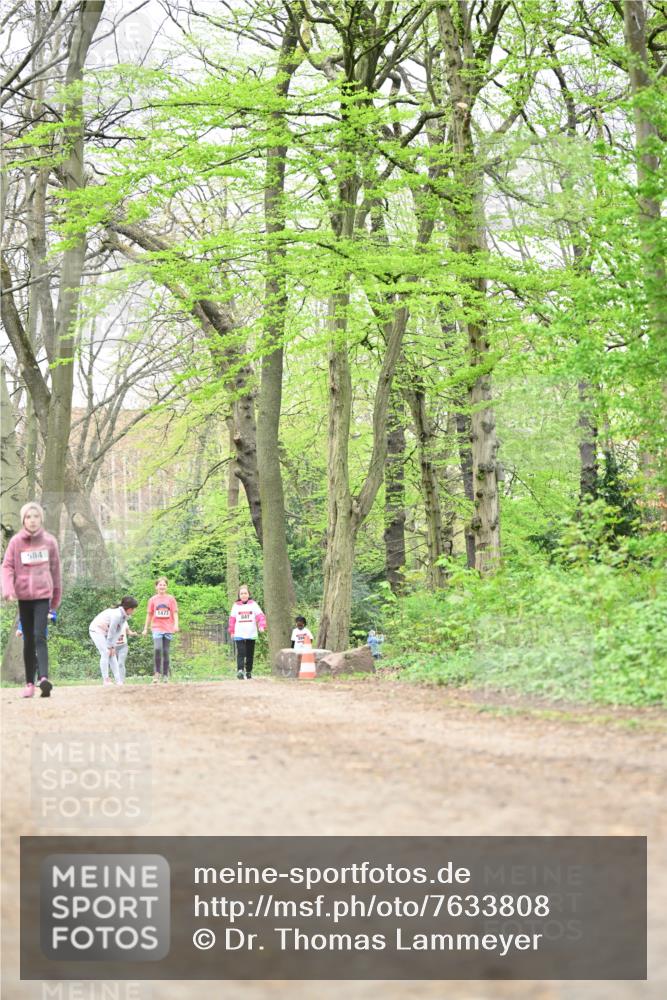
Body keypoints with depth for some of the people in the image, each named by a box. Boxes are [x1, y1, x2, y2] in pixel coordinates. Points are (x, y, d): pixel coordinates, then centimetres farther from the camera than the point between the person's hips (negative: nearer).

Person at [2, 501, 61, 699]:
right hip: (23, 595, 2)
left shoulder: (49, 541, 2)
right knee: (28, 640, 7)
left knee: (39, 636, -17)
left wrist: (56, 596, 16)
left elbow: (55, 569, 11)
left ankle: (44, 678, -28)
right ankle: (29, 683, 13)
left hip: (43, 595, -1)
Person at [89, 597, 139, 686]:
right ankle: (105, 680, -14)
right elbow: (111, 632, -24)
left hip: (105, 632, 9)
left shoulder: (124, 616, -4)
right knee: (105, 653, -16)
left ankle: (118, 681, 2)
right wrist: (110, 647, -15)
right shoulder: (117, 614, -31)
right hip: (96, 629, -9)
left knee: (112, 655, 3)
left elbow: (118, 631, -1)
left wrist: (113, 646, -4)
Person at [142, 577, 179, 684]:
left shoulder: (171, 599, 3)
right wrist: (145, 629, 10)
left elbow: (175, 613, 1)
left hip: (168, 629, 1)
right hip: (156, 628, -1)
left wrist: (176, 625, -15)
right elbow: (149, 614, 11)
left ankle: (165, 675, 15)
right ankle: (157, 672, -12)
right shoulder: (153, 600, 5)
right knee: (157, 649, -22)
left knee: (165, 652, 5)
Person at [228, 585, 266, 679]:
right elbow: (232, 619, 9)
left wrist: (262, 625, -21)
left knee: (250, 654, 8)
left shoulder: (253, 604, 4)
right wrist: (231, 631, 6)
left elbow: (260, 615, -5)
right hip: (239, 634, -1)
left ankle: (249, 672, 18)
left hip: (251, 634, 1)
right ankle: (240, 670, -24)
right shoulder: (236, 605, 7)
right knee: (241, 653, -15)